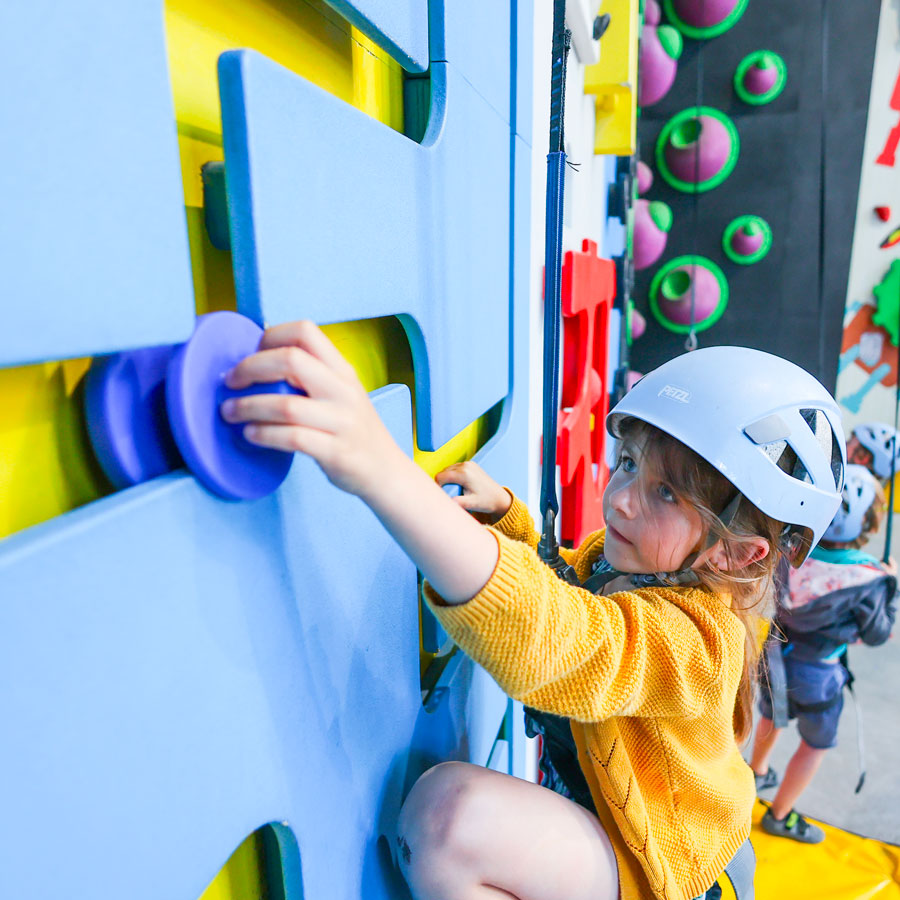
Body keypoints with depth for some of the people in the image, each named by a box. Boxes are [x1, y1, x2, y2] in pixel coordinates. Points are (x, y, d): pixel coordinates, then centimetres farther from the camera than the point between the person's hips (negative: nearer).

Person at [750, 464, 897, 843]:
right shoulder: (868, 581, -26)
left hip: (774, 655, 4)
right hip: (817, 674, -4)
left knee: (772, 717, 31)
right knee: (817, 743, 21)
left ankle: (757, 773, 56)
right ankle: (780, 815, 35)